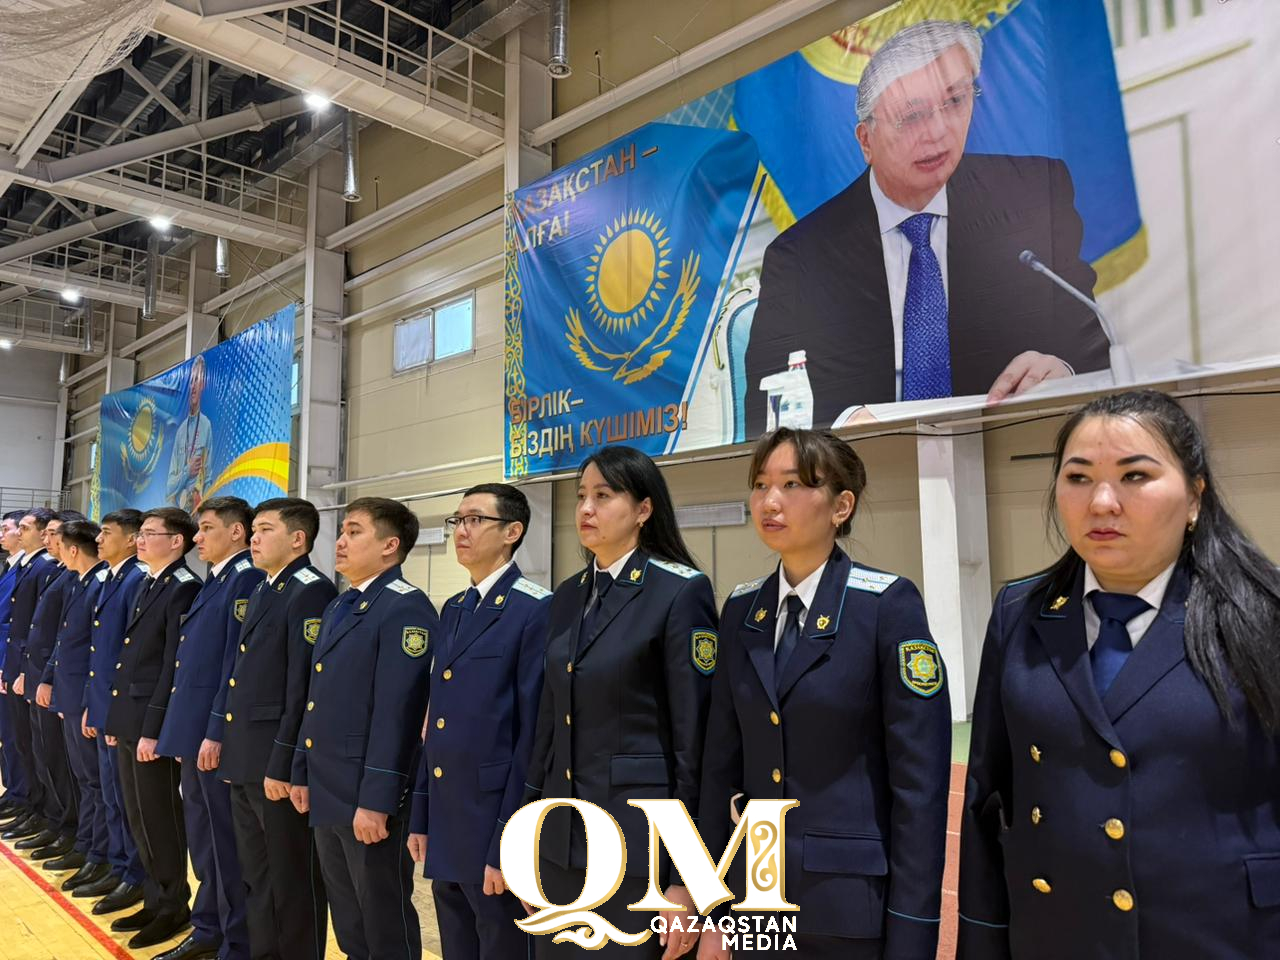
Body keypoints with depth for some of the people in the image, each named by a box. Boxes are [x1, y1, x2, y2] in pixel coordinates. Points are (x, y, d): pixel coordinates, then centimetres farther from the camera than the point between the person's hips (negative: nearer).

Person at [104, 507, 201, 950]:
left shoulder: (184, 589, -16)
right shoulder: (145, 585, 14)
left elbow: (175, 666, -19)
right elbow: (132, 657, 17)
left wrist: (154, 729, -20)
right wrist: (116, 716, 15)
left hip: (152, 724, -9)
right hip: (128, 720, 9)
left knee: (159, 819, 3)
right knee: (138, 818, 17)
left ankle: (174, 906, 18)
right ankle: (156, 898, 31)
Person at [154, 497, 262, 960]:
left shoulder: (247, 580, -15)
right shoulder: (213, 583, 15)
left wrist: (217, 732, -21)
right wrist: (185, 728, 17)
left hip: (214, 734, -10)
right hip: (192, 730, 10)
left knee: (226, 843, 2)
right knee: (202, 839, 19)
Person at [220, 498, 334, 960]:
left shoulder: (312, 592, -15)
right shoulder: (261, 591, 14)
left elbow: (305, 687, -20)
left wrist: (282, 765, -20)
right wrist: (231, 745, 16)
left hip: (278, 759, -9)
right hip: (245, 757, 9)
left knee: (291, 879, 5)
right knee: (255, 874, 20)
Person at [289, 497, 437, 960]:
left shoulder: (406, 608, -16)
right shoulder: (337, 608, 14)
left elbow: (396, 712, -21)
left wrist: (376, 801, -22)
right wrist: (302, 772, 17)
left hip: (367, 797, -9)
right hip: (326, 791, 9)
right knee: (347, 920, 21)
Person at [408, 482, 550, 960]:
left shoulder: (536, 611, -14)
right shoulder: (453, 611, 11)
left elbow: (534, 736, -17)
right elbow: (439, 725, 14)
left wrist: (507, 846, -17)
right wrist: (422, 817, 13)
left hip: (496, 828, -8)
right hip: (446, 825, 8)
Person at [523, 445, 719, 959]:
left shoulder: (681, 592, -13)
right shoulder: (568, 596, 8)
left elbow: (697, 738, -14)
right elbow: (551, 721, 12)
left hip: (638, 838, -6)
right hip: (561, 840, 6)